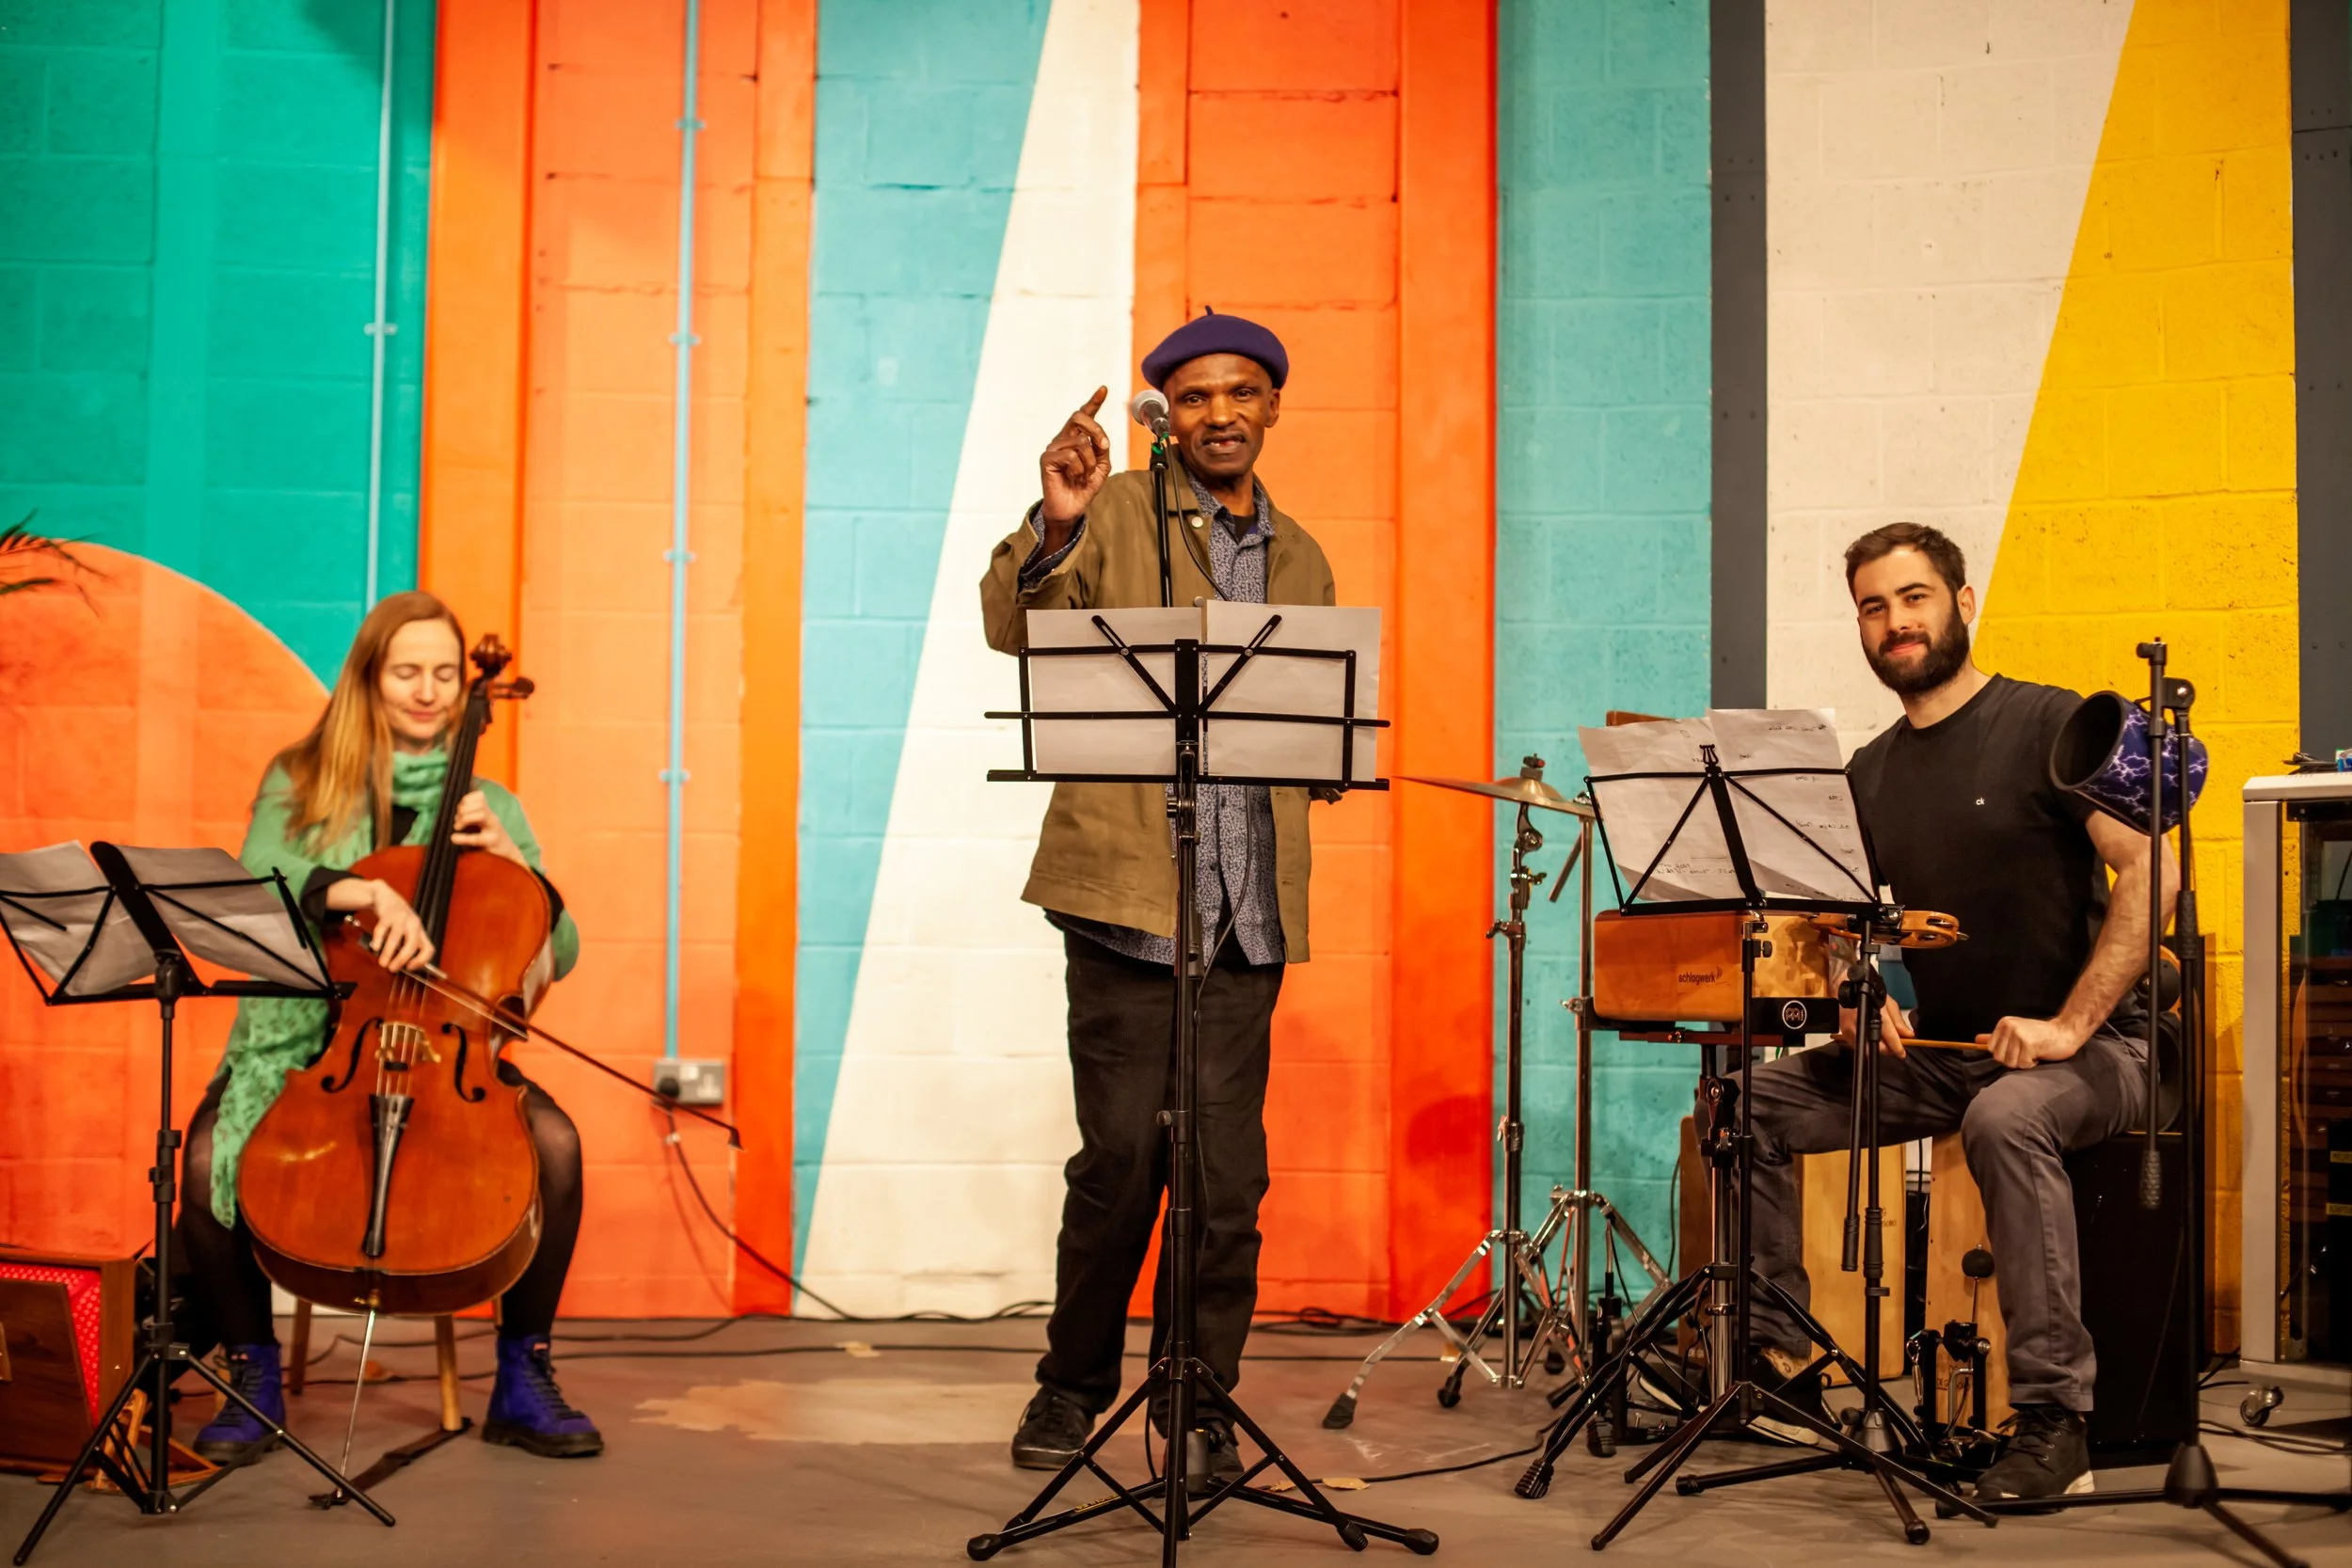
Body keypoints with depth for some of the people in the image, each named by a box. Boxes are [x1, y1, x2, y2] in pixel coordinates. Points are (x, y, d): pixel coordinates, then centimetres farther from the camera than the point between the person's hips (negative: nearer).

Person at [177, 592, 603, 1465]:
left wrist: (515, 863, -11)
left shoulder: (488, 807, 11)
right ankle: (253, 1372, -6)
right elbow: (258, 875, -15)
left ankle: (523, 1378, -9)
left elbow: (559, 956, 5)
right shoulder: (299, 784, 7)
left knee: (554, 1139, -27)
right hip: (301, 1041, -1)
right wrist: (363, 891, -32)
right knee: (210, 1155, -31)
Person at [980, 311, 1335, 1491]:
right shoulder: (1116, 516, 4)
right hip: (1128, 891, -4)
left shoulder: (1301, 563, 19)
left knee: (1228, 1178, 3)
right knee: (1121, 1159, -3)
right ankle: (1074, 1385, 18)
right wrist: (1055, 522, -27)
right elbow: (1011, 628, -11)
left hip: (1250, 913, 4)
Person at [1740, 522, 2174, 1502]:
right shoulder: (1870, 774, 12)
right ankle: (1779, 1354, 0)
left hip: (2080, 1053, -6)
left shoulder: (2047, 724, -8)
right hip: (1930, 1055, 7)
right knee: (1749, 1102, -8)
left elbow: (2149, 871, -17)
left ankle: (2054, 1421, -31)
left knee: (2003, 1118, -39)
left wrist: (2069, 1025, -24)